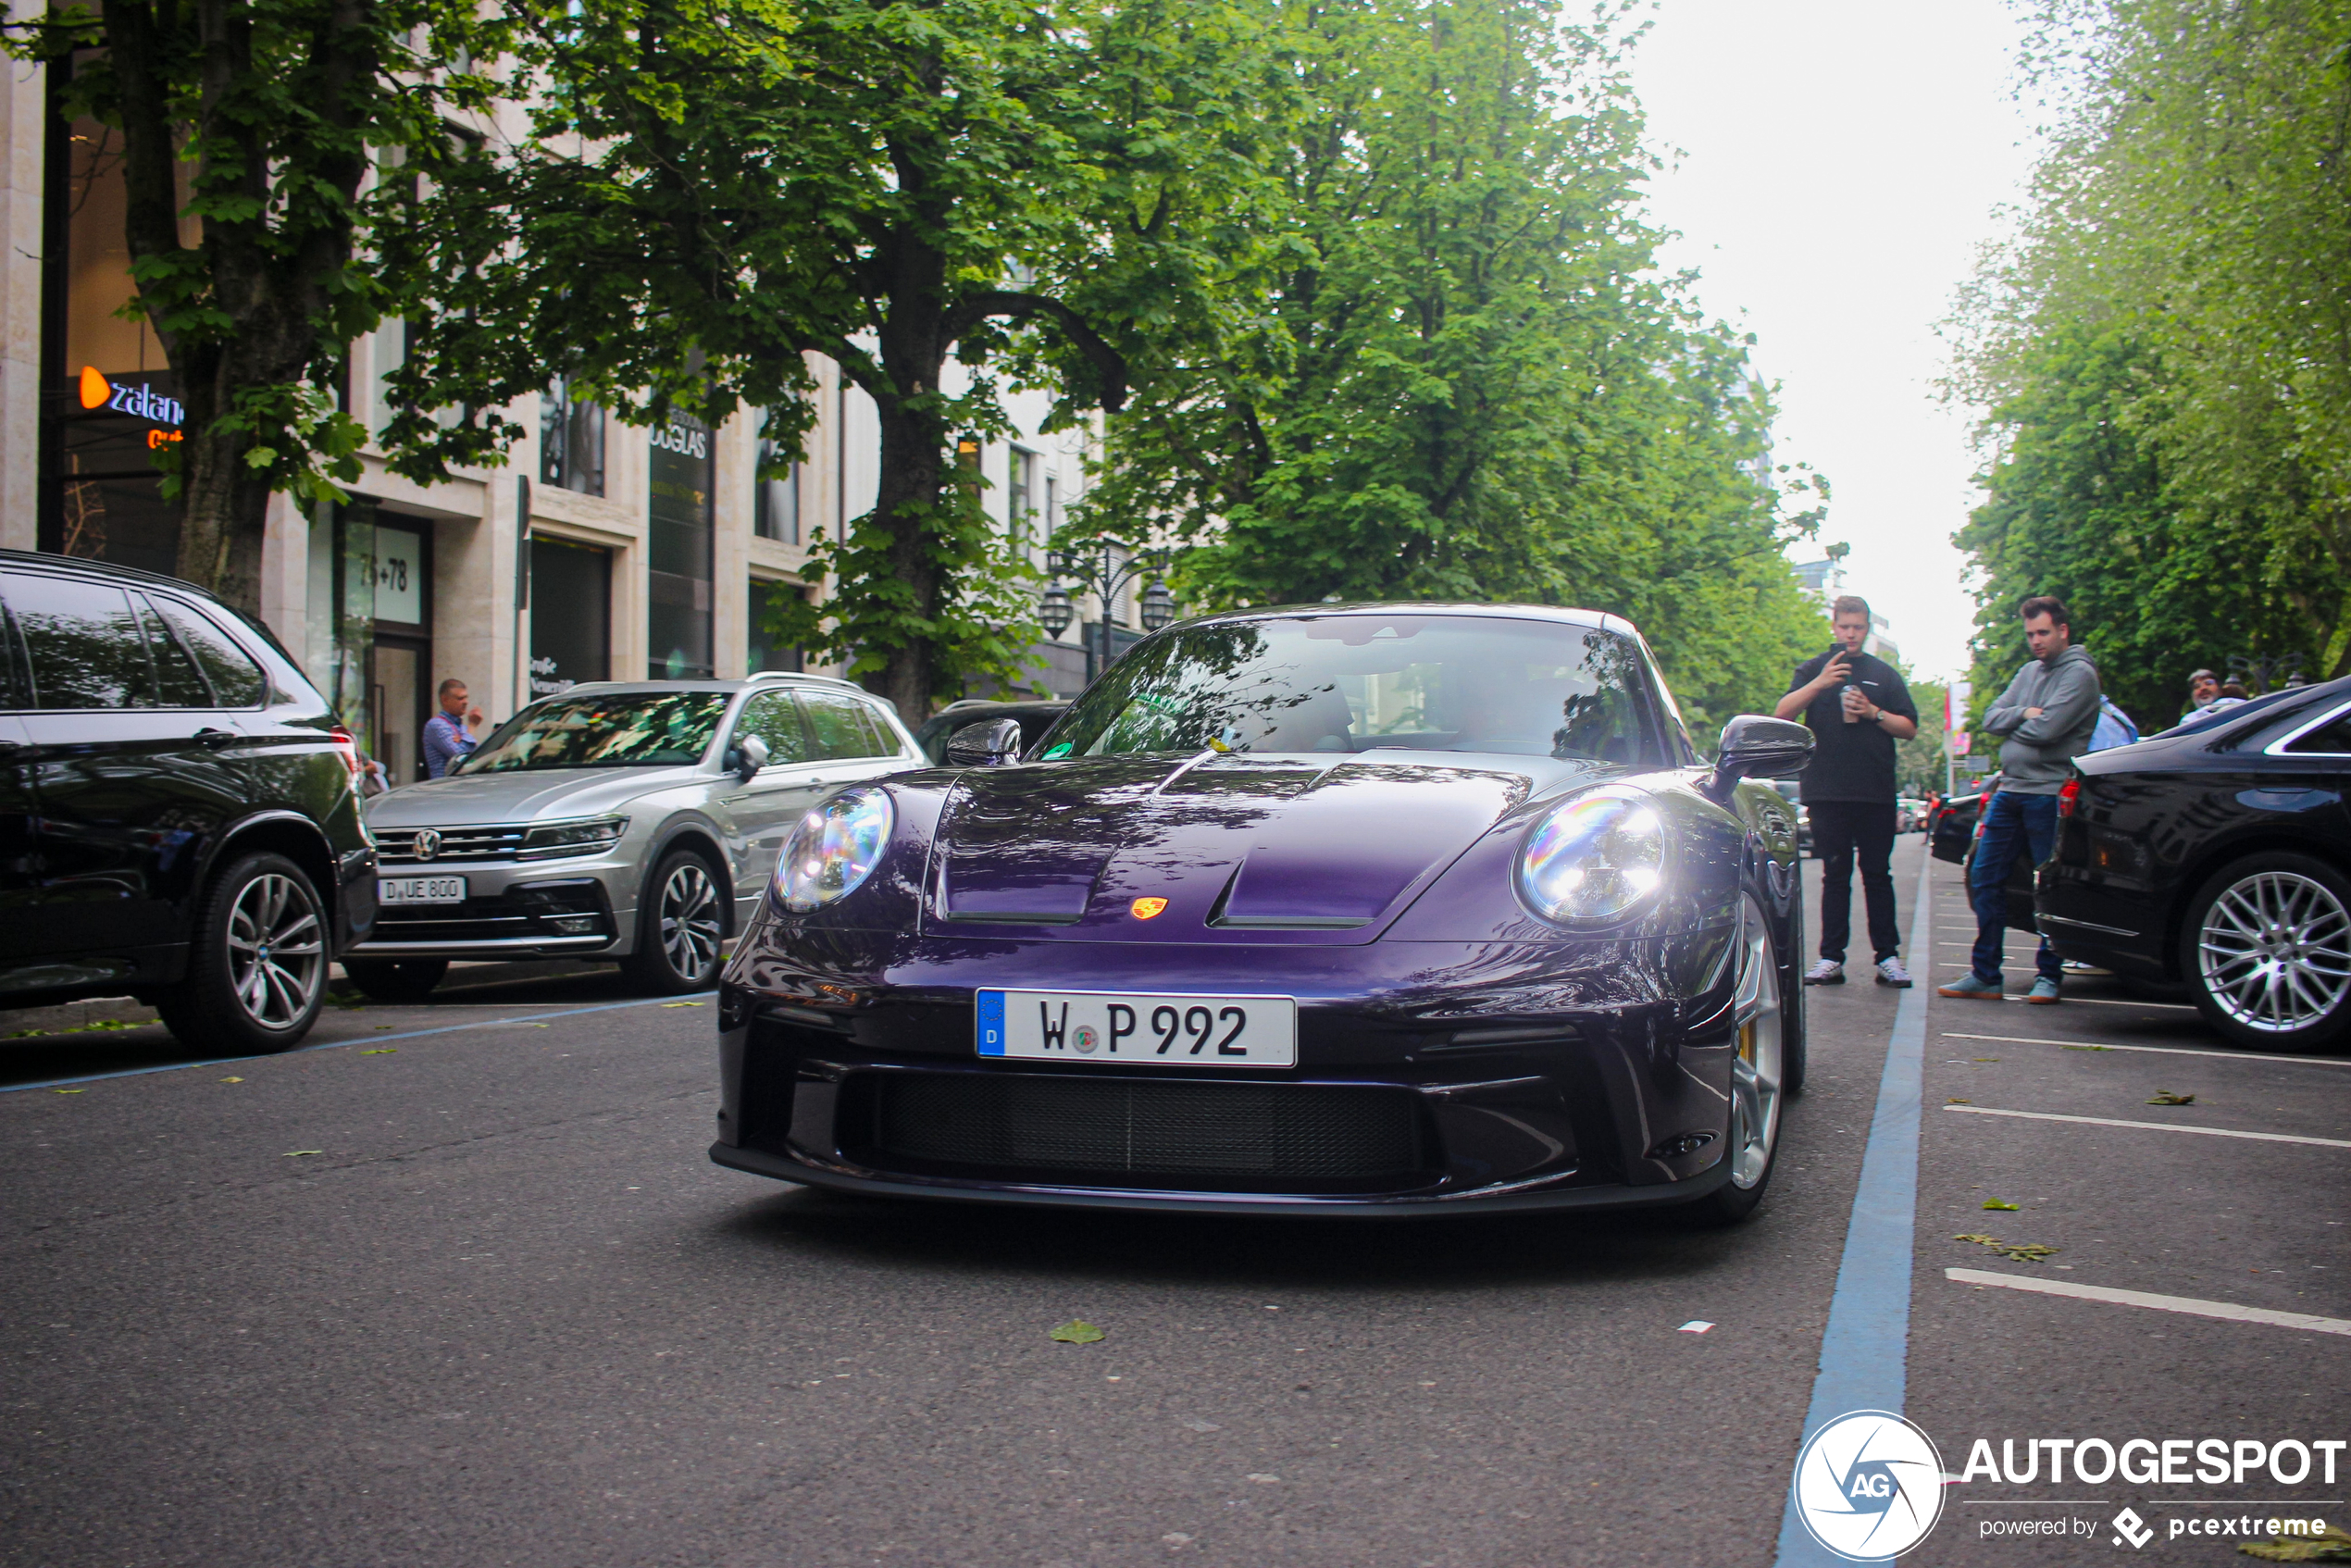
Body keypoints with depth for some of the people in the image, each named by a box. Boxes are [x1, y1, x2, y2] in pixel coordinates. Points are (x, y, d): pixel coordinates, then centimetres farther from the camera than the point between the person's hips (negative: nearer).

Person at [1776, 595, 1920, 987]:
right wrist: (1820, 683, -17)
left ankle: (1888, 956, 3)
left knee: (1878, 874, 1)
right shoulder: (1814, 669, 10)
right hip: (1827, 791, -1)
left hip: (1877, 793, 1)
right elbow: (1783, 713, -4)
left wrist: (1874, 713, -6)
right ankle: (1831, 958, 3)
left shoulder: (1885, 674, 13)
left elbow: (1909, 729, 11)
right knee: (1835, 876, 2)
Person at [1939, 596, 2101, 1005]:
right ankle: (1985, 976, 9)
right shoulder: (2029, 672, 19)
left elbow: (2047, 730, -17)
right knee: (1984, 877, 5)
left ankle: (2049, 975, 8)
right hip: (2009, 788, 8)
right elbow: (1991, 718, 10)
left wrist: (2011, 725, 1)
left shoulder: (2079, 673, -6)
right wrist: (2023, 714, -8)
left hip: (2049, 793, -8)